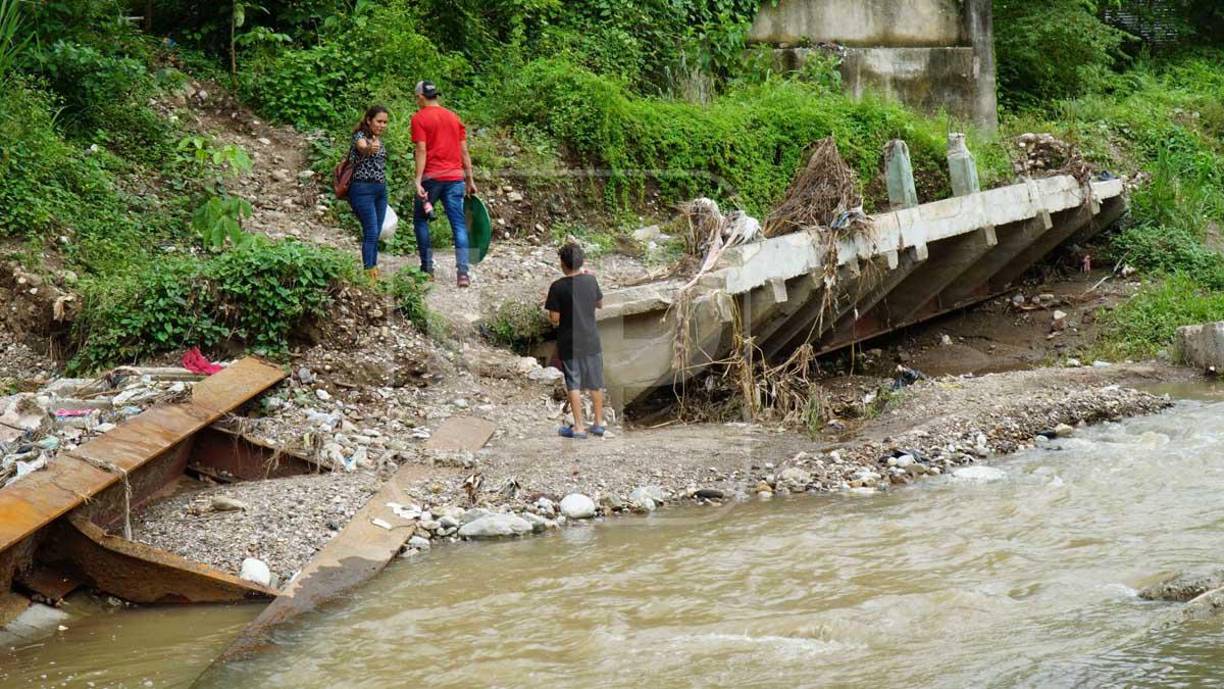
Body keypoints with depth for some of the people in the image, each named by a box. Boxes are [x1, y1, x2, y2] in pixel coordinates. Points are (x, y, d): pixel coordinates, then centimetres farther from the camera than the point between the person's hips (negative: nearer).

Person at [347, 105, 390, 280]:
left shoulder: (378, 139, 12)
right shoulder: (360, 136, -12)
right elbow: (361, 147, -37)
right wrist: (369, 149, -58)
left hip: (381, 189, 8)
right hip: (363, 189, -8)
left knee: (376, 233, 10)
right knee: (371, 232, -13)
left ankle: (373, 268, 15)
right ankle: (369, 271, -14)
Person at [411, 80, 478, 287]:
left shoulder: (419, 118, -2)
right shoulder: (454, 118, 14)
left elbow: (421, 150, -11)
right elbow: (464, 151, 13)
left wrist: (418, 181, -14)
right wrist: (470, 181, 16)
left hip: (432, 177, -4)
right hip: (455, 177, 4)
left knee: (420, 220, 14)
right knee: (459, 224, 0)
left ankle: (427, 268, 14)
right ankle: (462, 272, -11)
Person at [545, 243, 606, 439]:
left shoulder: (558, 287, -16)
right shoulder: (591, 280, -4)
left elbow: (554, 318, -14)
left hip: (569, 344, -3)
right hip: (591, 341, 3)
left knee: (574, 385, 4)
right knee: (595, 384, 14)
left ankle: (578, 427, 4)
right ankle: (598, 423, 23)